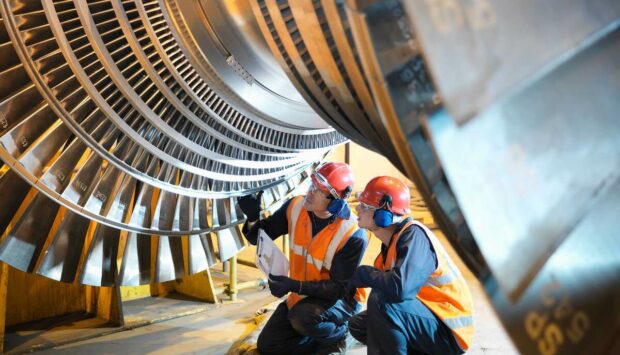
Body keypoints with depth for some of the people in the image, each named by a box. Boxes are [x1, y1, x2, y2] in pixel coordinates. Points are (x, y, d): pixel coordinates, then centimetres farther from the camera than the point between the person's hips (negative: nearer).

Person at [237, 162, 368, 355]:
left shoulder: (353, 235, -29)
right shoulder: (295, 207, -13)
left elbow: (341, 288, -24)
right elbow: (258, 237, -5)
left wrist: (295, 286, -35)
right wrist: (252, 218, -28)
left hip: (339, 298, -6)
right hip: (301, 295, 6)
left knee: (302, 318, -35)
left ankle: (337, 334, -3)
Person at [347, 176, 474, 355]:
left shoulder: (413, 235, -23)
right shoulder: (392, 239, 4)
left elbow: (400, 288, -37)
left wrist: (363, 273, -21)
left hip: (449, 332, -9)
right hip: (427, 319, 9)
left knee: (381, 300, -29)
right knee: (358, 324, 10)